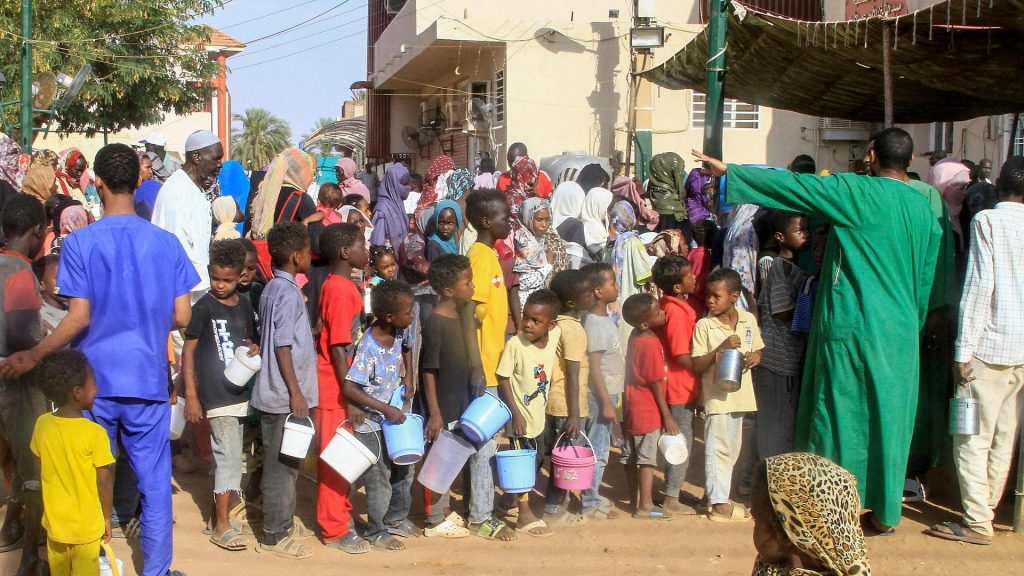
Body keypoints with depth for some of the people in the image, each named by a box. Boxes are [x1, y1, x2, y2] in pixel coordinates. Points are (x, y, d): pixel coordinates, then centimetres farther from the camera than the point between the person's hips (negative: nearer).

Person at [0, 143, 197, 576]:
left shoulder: (79, 243, -8)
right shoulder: (166, 243, -3)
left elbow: (79, 317, -13)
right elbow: (181, 317, -2)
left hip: (93, 380, 0)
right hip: (147, 380, 1)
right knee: (154, 482, 8)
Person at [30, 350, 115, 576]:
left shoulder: (42, 424, -8)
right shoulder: (94, 433, -21)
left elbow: (40, 473, 3)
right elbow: (104, 482, -15)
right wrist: (107, 517, 0)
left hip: (55, 520, 4)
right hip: (87, 525, -4)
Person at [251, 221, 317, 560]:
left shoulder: (272, 289, 10)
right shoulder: (289, 293, -17)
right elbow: (283, 347, -21)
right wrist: (296, 393, -19)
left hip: (276, 392, 9)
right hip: (285, 395, -9)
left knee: (284, 462, 18)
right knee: (282, 464, -1)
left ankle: (283, 522, 28)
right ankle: (275, 535, 6)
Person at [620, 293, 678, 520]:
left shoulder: (635, 337, 2)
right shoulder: (652, 343, -21)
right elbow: (656, 383, -17)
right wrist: (667, 416, -12)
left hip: (630, 407, 8)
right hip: (647, 411, -8)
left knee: (630, 456, 13)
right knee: (647, 459, 1)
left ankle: (635, 500, 24)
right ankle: (645, 506, 6)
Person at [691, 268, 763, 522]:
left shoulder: (748, 320, 3)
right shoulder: (704, 325, -10)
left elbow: (757, 350, 15)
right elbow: (697, 365, -12)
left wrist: (754, 357, -8)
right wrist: (720, 349, -23)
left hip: (740, 394, 5)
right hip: (716, 395, -5)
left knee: (732, 449, 15)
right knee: (718, 449, -2)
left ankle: (718, 494, 28)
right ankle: (718, 503, 4)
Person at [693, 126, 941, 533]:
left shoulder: (857, 193, -10)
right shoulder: (924, 208, 6)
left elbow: (791, 185, -9)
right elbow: (926, 279, 12)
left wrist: (729, 172, 0)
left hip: (851, 327, -5)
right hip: (901, 332, 5)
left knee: (839, 416, 5)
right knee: (889, 418, 11)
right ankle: (885, 510, 18)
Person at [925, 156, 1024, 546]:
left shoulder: (988, 220, -8)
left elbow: (979, 285, -14)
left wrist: (963, 350, -12)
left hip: (992, 344, -6)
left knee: (972, 437, -1)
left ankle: (977, 523, 0)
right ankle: (988, 508, 21)